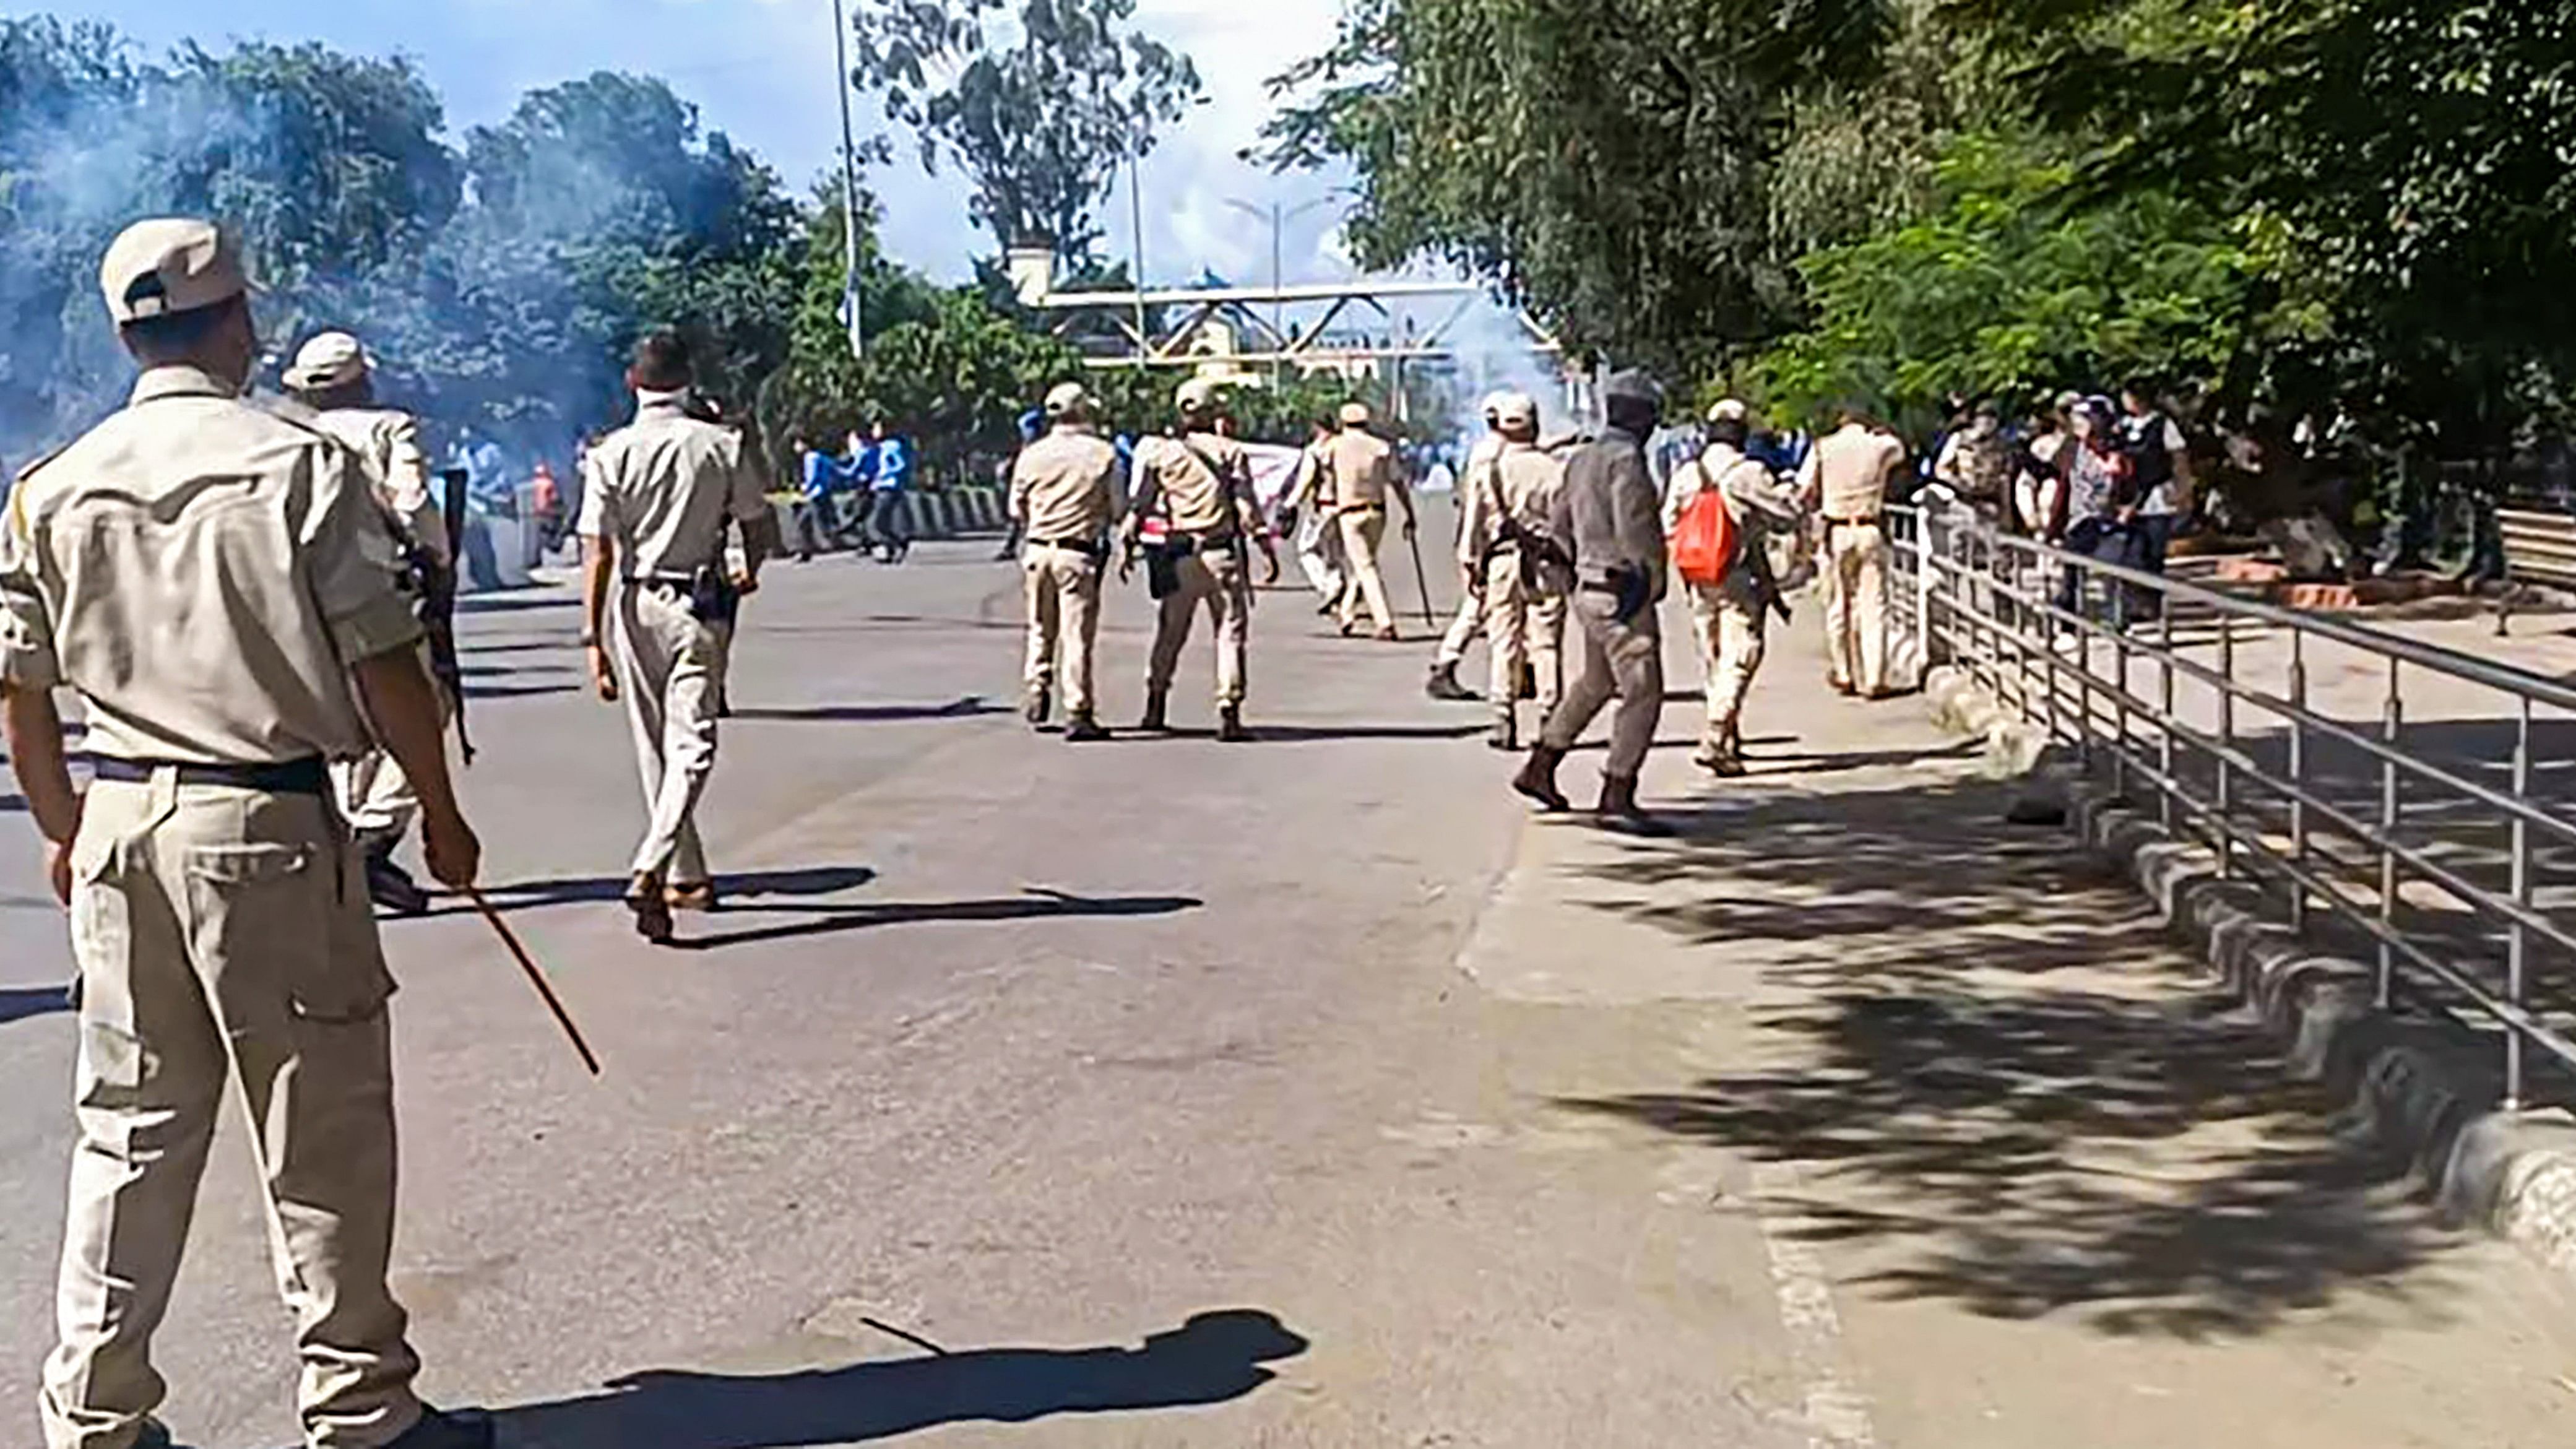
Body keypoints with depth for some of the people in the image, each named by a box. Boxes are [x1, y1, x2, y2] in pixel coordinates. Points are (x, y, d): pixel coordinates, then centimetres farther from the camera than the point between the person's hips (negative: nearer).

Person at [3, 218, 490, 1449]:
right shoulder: (300, 466, -9)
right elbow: (384, 667, -10)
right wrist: (440, 812, 2)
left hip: (118, 818, 5)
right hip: (266, 821, -5)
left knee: (129, 1133, 15)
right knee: (324, 1135, 5)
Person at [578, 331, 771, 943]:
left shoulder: (611, 454, -3)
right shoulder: (722, 446, -3)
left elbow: (598, 554, -7)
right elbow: (758, 526, 5)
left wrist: (594, 638, -5)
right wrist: (749, 575, 26)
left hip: (631, 606, 2)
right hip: (697, 604, -1)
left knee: (654, 749, 13)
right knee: (692, 743, -3)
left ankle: (688, 877, 22)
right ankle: (651, 869, -23)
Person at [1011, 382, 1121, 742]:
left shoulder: (1031, 455, 2)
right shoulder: (1103, 454, -6)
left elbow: (1017, 511, 10)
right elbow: (1117, 507, -1)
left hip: (1038, 549, 3)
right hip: (1079, 553, -3)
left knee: (1041, 628, 21)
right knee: (1078, 634, 0)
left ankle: (1037, 692, 21)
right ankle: (1078, 714, 0)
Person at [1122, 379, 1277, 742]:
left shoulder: (1159, 451, 4)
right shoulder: (1230, 451, -1)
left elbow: (1140, 504, 5)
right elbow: (1247, 506, -6)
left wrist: (1129, 547, 13)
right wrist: (1267, 547, -2)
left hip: (1177, 556, 3)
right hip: (1221, 552, -3)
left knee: (1170, 632, 15)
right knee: (1231, 631, 2)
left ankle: (1156, 708, 19)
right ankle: (1229, 712, -5)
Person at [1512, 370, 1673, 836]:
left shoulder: (1582, 458, 13)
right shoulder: (1625, 459, -15)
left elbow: (1559, 525, 18)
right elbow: (1635, 526, -22)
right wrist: (1653, 576, -10)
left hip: (1591, 589, 10)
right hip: (1623, 593, -10)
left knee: (1595, 683, 24)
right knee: (1642, 692, -7)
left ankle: (1540, 768, 32)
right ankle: (1617, 798, -7)